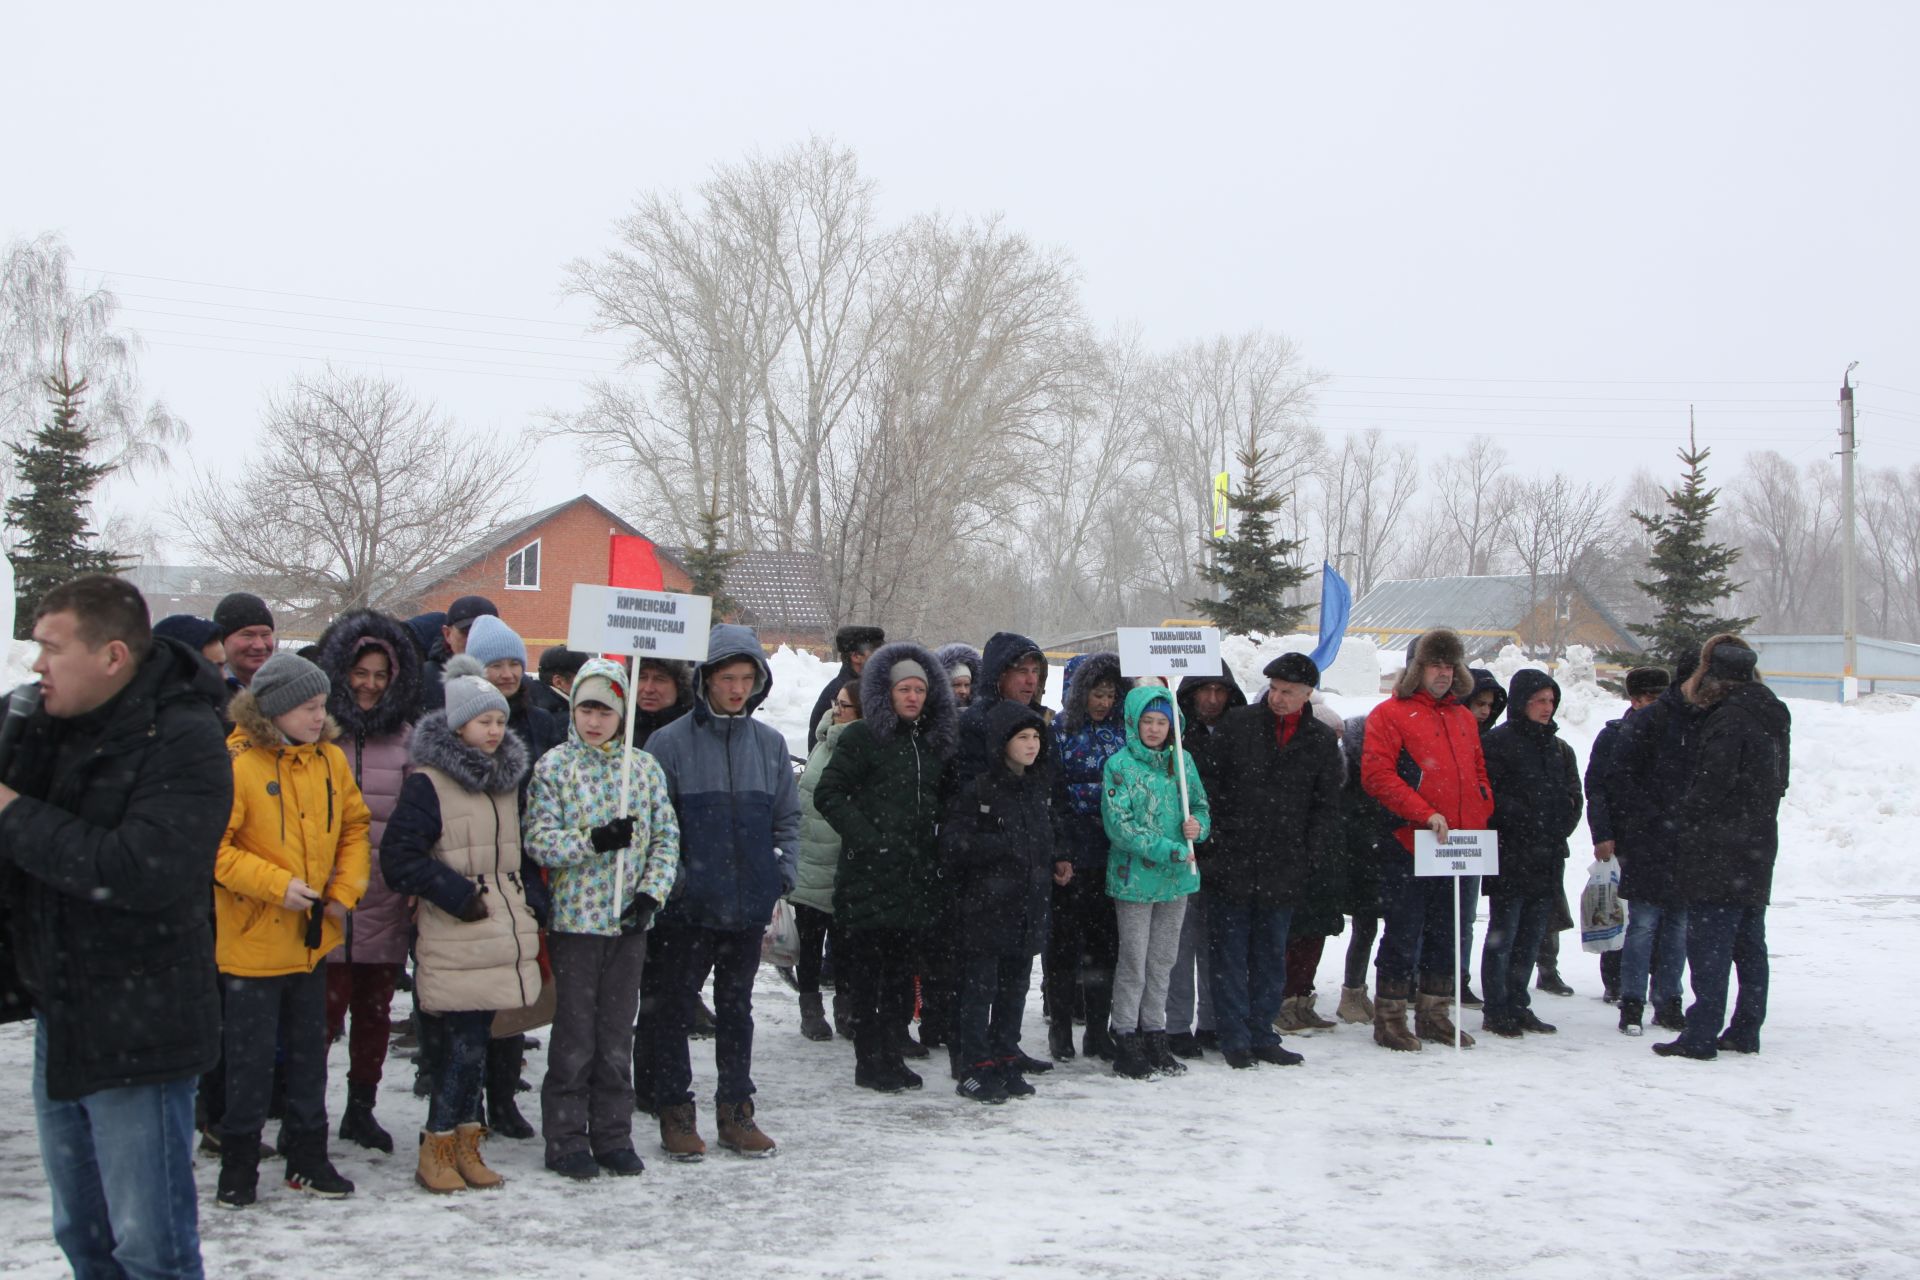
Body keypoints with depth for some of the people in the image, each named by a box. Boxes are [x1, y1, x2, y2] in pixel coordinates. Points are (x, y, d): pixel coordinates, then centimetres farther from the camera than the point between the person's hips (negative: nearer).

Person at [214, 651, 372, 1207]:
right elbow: (212, 846, -17)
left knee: (309, 1052, 15)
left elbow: (355, 828, 10)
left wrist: (344, 891, -3)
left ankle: (308, 1156, 27)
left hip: (312, 938, 5)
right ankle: (238, 1166, 17)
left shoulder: (331, 759, 2)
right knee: (251, 1057, 3)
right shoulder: (237, 764, -16)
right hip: (253, 939, -5)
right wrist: (278, 884, -22)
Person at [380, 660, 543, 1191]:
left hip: (504, 937, 6)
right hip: (457, 943, -6)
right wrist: (454, 893, -15)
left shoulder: (508, 779, 15)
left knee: (476, 1042, 11)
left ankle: (466, 1143, 20)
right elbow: (399, 856, -12)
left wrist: (532, 898, 11)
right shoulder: (428, 782, -8)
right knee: (466, 1043, -8)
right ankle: (437, 1148, 5)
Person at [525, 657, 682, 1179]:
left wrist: (651, 892, -6)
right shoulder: (554, 765, -2)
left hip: (630, 920, 3)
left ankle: (613, 1136, 19)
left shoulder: (644, 767, 7)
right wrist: (594, 841, -22)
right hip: (575, 919, -3)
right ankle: (566, 1140, 13)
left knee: (618, 1032, 9)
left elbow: (667, 837, 7)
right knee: (575, 1033, 2)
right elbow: (538, 839, -8)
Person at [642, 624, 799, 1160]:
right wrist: (672, 876, -10)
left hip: (749, 905, 4)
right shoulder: (670, 742, -6)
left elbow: (788, 817, 14)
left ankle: (736, 1110, 22)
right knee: (677, 1006, 5)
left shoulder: (769, 743, 7)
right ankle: (675, 1111, 15)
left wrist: (781, 872, 4)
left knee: (737, 1008, 13)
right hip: (687, 906, -4)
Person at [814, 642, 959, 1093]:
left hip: (915, 874, 6)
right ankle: (869, 1062, 5)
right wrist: (865, 836, -16)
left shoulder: (933, 741, 15)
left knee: (902, 969, 9)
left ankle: (892, 1055, 18)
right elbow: (828, 793, -8)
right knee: (867, 971, -2)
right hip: (870, 874, -6)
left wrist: (932, 842, 9)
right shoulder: (863, 738, -4)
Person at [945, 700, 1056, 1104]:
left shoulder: (1041, 787, 12)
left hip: (1029, 906, 7)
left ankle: (1006, 1063, 22)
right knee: (980, 987, -2)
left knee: (1015, 987, 12)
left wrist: (1045, 893, 16)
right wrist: (1003, 846, -21)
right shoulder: (975, 787, -11)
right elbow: (953, 843, -15)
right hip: (987, 905, -7)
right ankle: (976, 1069, 4)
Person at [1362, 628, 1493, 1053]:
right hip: (1408, 845, -6)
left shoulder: (1463, 718, 17)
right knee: (1404, 935, -3)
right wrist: (1425, 814, -19)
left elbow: (1478, 775, 23)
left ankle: (1435, 1015, 23)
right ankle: (1390, 1020, 6)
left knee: (1446, 937, 12)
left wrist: (1479, 818, 5)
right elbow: (1377, 774, -13)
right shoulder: (1389, 715, -4)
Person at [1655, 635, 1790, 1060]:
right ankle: (1745, 1032, 19)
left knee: (1709, 946, -7)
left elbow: (1709, 786, -16)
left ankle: (1700, 1036, -7)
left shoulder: (1728, 719, -16)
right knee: (1749, 945, 13)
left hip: (1717, 856, -9)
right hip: (1757, 852, 9)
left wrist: (1686, 821, -3)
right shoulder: (1773, 717, 12)